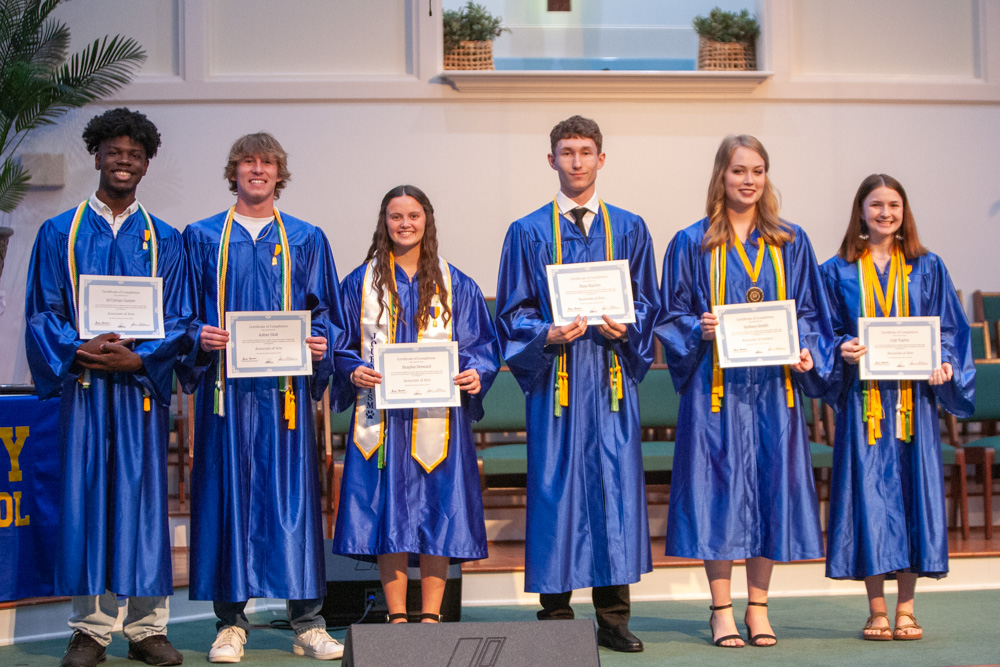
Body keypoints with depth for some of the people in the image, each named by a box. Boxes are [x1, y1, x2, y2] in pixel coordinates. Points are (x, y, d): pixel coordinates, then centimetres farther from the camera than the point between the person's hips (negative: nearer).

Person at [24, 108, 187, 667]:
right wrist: (79, 349, -15)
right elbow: (42, 312, 4)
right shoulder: (60, 234, 9)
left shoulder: (165, 240, 10)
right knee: (86, 497, 0)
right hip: (82, 387, 0)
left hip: (142, 385, 0)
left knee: (142, 496, 1)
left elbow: (178, 320, 5)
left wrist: (137, 357, -13)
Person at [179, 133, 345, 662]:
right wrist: (200, 336, -10)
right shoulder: (202, 238, 12)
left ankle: (307, 622, 4)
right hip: (226, 386, 0)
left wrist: (321, 342, -8)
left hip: (285, 389, 0)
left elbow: (326, 315, 12)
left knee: (293, 493, -2)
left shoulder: (306, 240, 13)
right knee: (227, 493, -1)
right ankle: (231, 622, 7)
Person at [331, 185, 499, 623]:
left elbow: (483, 344, 8)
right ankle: (397, 616, 5)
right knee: (387, 511, -2)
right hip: (381, 416, 0)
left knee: (437, 511, -1)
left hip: (438, 417, 0)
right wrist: (354, 371, -14)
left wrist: (475, 373, -13)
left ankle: (431, 615, 6)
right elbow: (339, 345, 7)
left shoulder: (455, 285, 10)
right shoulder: (361, 282, 8)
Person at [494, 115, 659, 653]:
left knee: (615, 486, 0)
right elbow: (513, 314, 4)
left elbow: (648, 306, 10)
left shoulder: (629, 229, 12)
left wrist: (623, 327, -10)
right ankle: (557, 618, 6)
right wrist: (547, 335, -15)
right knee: (555, 488, -2)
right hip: (555, 378, -1)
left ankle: (613, 619, 7)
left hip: (611, 377, 1)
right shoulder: (528, 233, 7)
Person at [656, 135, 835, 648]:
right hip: (716, 387, -2)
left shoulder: (791, 243, 10)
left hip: (772, 387, 2)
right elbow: (672, 315, 4)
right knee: (719, 488, -2)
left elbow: (809, 312, 12)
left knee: (769, 485, 4)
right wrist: (699, 329, -16)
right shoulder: (692, 244, 3)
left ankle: (758, 605, 15)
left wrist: (806, 351, -6)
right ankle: (722, 609, 8)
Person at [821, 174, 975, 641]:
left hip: (913, 396, 1)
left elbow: (948, 327, 9)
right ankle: (877, 610, 4)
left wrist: (944, 365, -9)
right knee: (869, 491, -4)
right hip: (863, 396, -1)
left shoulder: (926, 268, 11)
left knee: (913, 488, -1)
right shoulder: (839, 272, 8)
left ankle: (906, 608, 7)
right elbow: (826, 330, 7)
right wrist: (843, 349, -14)